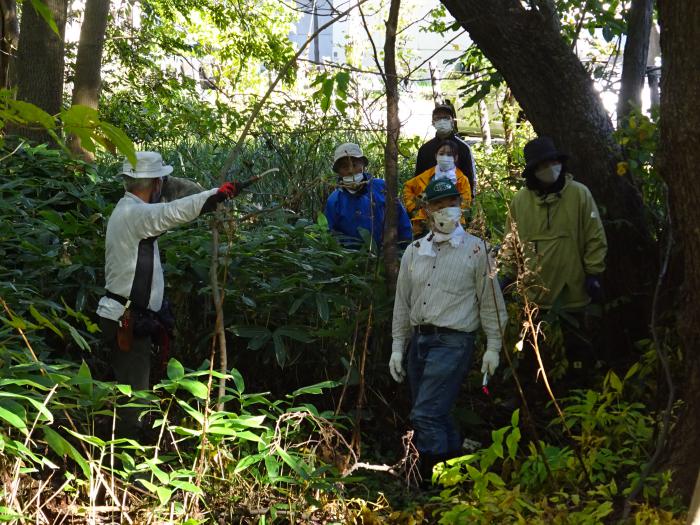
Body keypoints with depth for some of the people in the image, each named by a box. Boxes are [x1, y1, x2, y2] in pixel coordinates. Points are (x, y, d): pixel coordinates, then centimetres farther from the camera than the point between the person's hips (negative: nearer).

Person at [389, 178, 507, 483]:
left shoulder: (475, 250, -2)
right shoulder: (414, 251, 11)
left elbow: (490, 302, -1)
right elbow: (402, 303, 15)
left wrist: (493, 347, -4)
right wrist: (398, 347, 12)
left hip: (453, 341, -6)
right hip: (419, 340, 6)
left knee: (426, 415, -15)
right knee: (437, 416, 12)